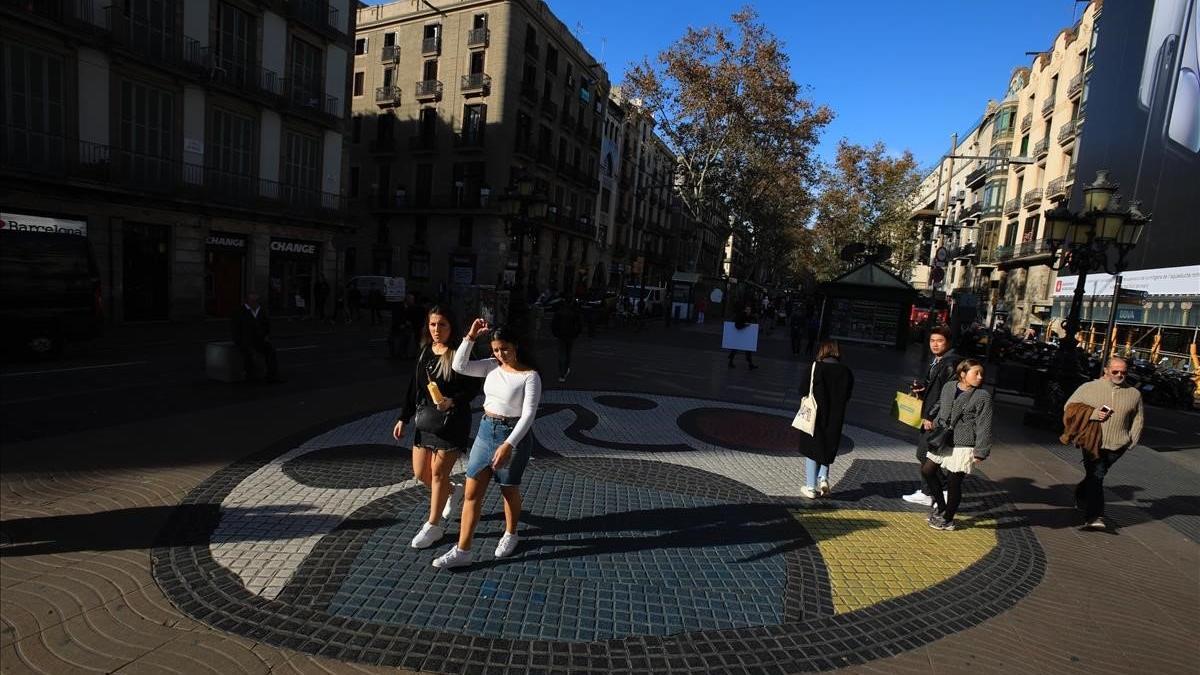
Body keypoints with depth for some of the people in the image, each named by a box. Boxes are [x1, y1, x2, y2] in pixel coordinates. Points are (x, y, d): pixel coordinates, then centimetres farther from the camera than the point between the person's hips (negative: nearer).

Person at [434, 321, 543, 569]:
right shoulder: (492, 366, 3)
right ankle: (463, 550, 13)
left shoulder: (530, 376, -15)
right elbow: (459, 366, -2)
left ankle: (510, 535, 39)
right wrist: (471, 337, -9)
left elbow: (528, 414, -21)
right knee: (472, 492, 5)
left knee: (509, 490, 13)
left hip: (513, 435, -6)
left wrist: (508, 445, -28)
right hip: (485, 430, 6)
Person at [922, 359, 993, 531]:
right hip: (943, 441, 6)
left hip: (963, 446, -6)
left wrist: (981, 451, -13)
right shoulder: (948, 387, 3)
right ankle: (940, 505, 29)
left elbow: (984, 426, -11)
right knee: (927, 470, 10)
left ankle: (948, 519, 20)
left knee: (953, 482, 2)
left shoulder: (983, 397, -11)